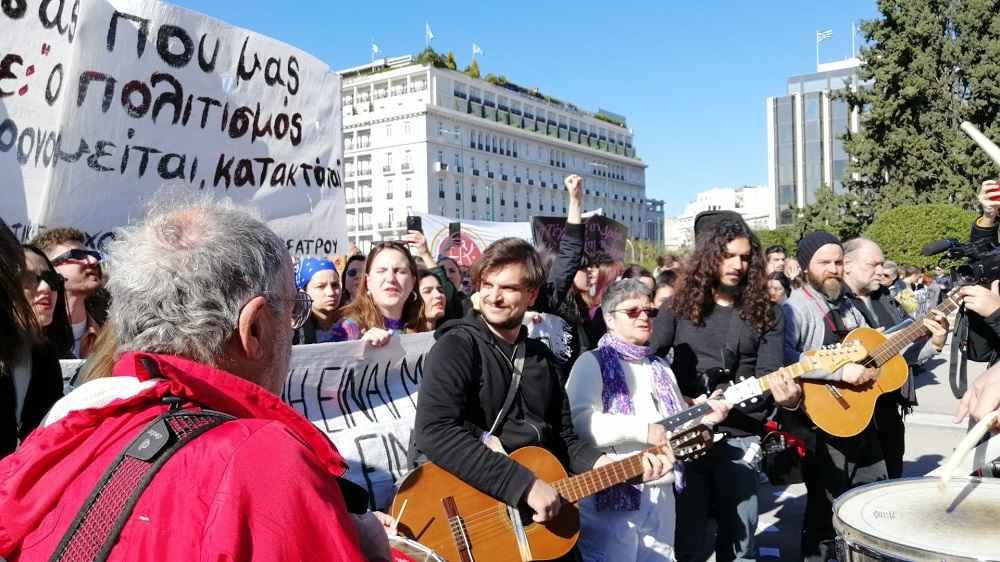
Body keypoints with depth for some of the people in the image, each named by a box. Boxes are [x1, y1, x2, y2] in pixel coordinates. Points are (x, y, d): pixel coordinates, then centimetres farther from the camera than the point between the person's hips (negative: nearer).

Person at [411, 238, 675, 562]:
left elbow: (564, 440, 15)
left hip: (543, 510, 6)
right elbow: (434, 433, -22)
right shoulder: (458, 346, -9)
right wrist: (525, 483, -23)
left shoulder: (542, 358, 13)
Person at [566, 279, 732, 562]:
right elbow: (580, 422, -22)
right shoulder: (592, 362, -6)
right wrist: (644, 430, -19)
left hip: (661, 492, 7)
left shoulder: (660, 367, 19)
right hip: (611, 493, -7)